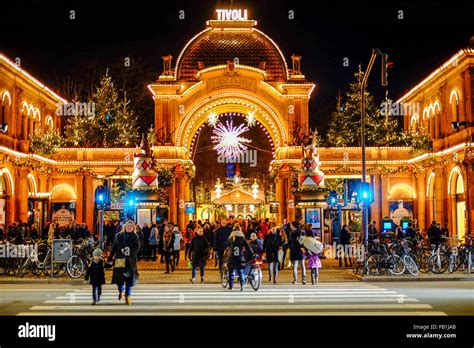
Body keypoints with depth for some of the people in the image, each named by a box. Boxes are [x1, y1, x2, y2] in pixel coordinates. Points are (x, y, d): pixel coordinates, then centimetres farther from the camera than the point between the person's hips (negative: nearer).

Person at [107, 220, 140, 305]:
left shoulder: (135, 237, 5)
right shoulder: (119, 236, 8)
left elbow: (137, 247, -4)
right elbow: (114, 247, 10)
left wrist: (130, 251, -21)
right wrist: (110, 258, 8)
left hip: (130, 260, 0)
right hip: (119, 259, 1)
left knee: (129, 278, -1)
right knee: (119, 276, -6)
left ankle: (128, 296, 11)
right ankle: (121, 290, 27)